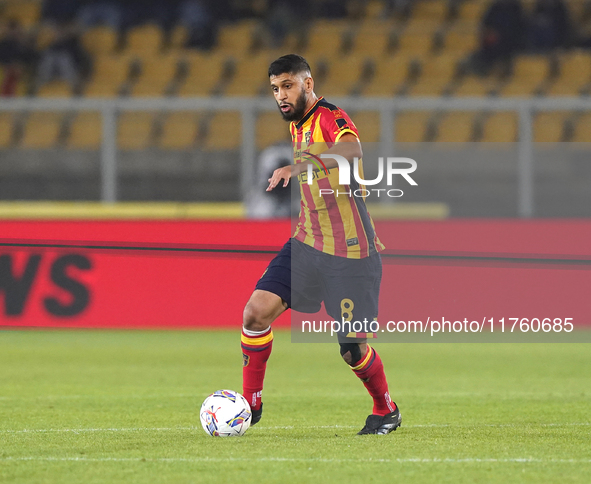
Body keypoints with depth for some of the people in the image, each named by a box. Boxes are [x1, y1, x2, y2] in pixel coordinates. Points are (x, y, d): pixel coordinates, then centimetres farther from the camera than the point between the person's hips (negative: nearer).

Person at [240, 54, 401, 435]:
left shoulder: (331, 118, -16)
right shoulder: (297, 125, 11)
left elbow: (352, 149, -42)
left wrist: (301, 165, -55)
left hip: (351, 253, -7)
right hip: (307, 243, 7)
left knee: (352, 348, -4)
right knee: (257, 311, -9)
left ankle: (386, 411, 23)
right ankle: (251, 403, 4)